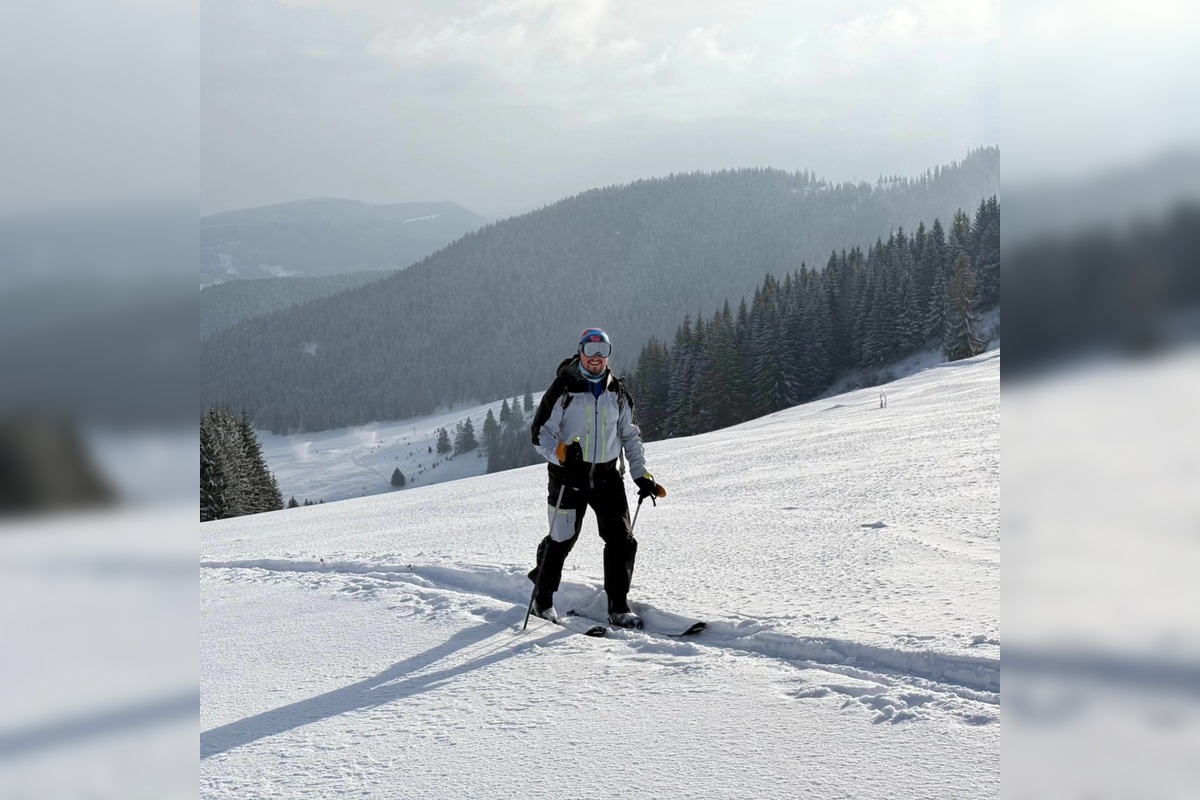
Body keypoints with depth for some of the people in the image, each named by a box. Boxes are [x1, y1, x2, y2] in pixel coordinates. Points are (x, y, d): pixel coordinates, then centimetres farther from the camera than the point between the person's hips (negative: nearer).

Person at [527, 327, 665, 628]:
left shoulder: (617, 392, 9)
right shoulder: (563, 389, -6)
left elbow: (631, 436, 16)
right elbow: (540, 432, -7)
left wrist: (642, 475, 8)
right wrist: (560, 452, -26)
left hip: (607, 475, 4)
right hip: (569, 474, -4)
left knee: (622, 540, -6)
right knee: (561, 539, 5)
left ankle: (618, 607, 4)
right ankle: (542, 598, 28)